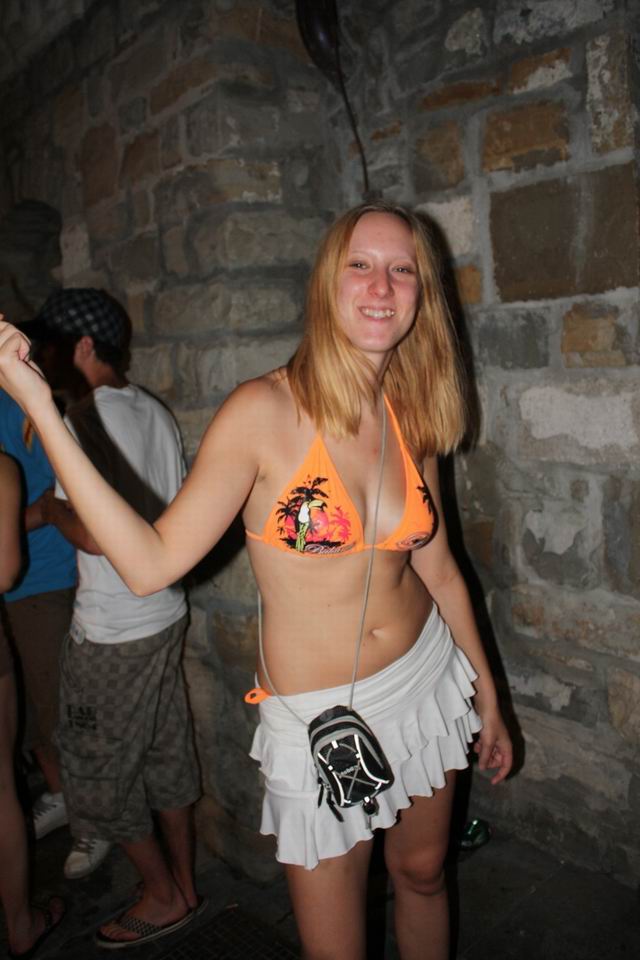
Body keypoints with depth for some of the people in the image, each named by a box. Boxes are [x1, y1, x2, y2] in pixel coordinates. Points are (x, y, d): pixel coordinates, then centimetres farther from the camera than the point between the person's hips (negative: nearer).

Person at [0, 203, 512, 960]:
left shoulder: (411, 417, -3)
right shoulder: (265, 411, -19)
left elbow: (437, 568, 6)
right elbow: (150, 563, -22)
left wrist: (487, 698, 13)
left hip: (428, 678, 5)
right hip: (321, 718, -4)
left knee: (421, 874, 26)